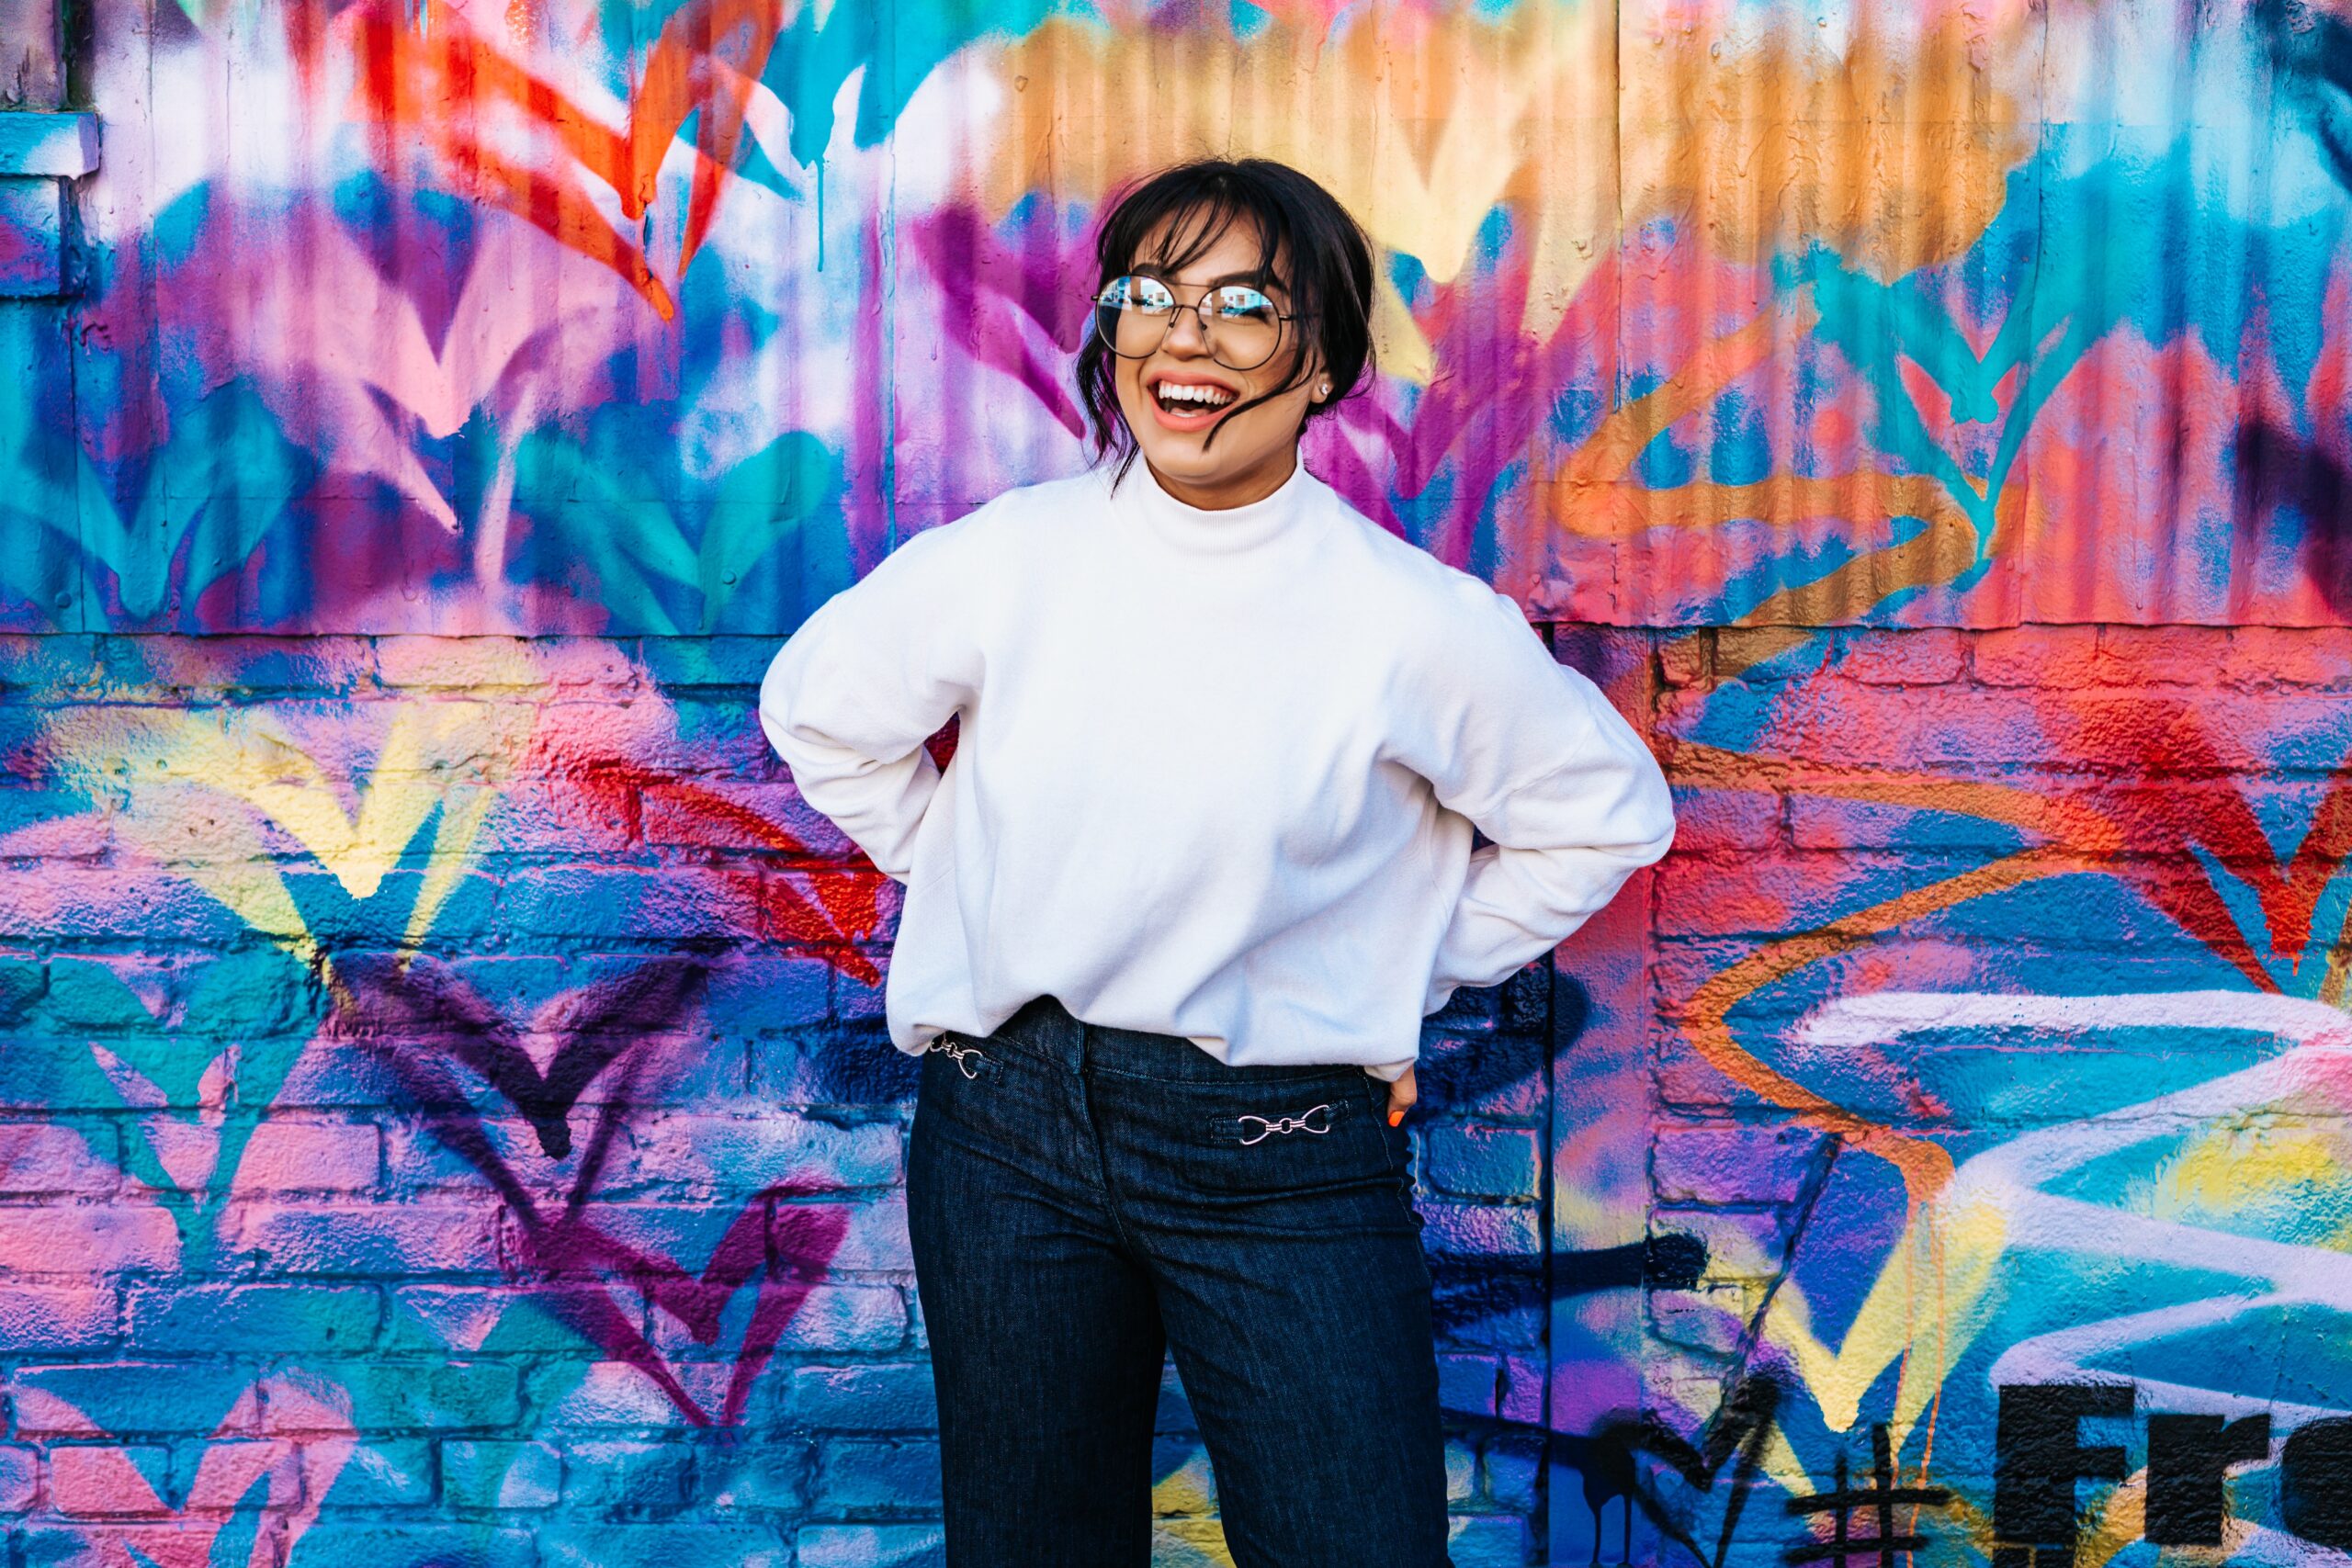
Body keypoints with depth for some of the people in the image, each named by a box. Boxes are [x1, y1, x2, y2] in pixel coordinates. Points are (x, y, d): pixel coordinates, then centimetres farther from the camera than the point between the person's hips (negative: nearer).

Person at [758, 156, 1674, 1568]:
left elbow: (1605, 813, 5)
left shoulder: (1415, 622, -10)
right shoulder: (1000, 562, -4)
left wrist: (1408, 976, 4)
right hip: (1011, 1124, 2)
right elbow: (821, 713, 14)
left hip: (1282, 1157, -2)